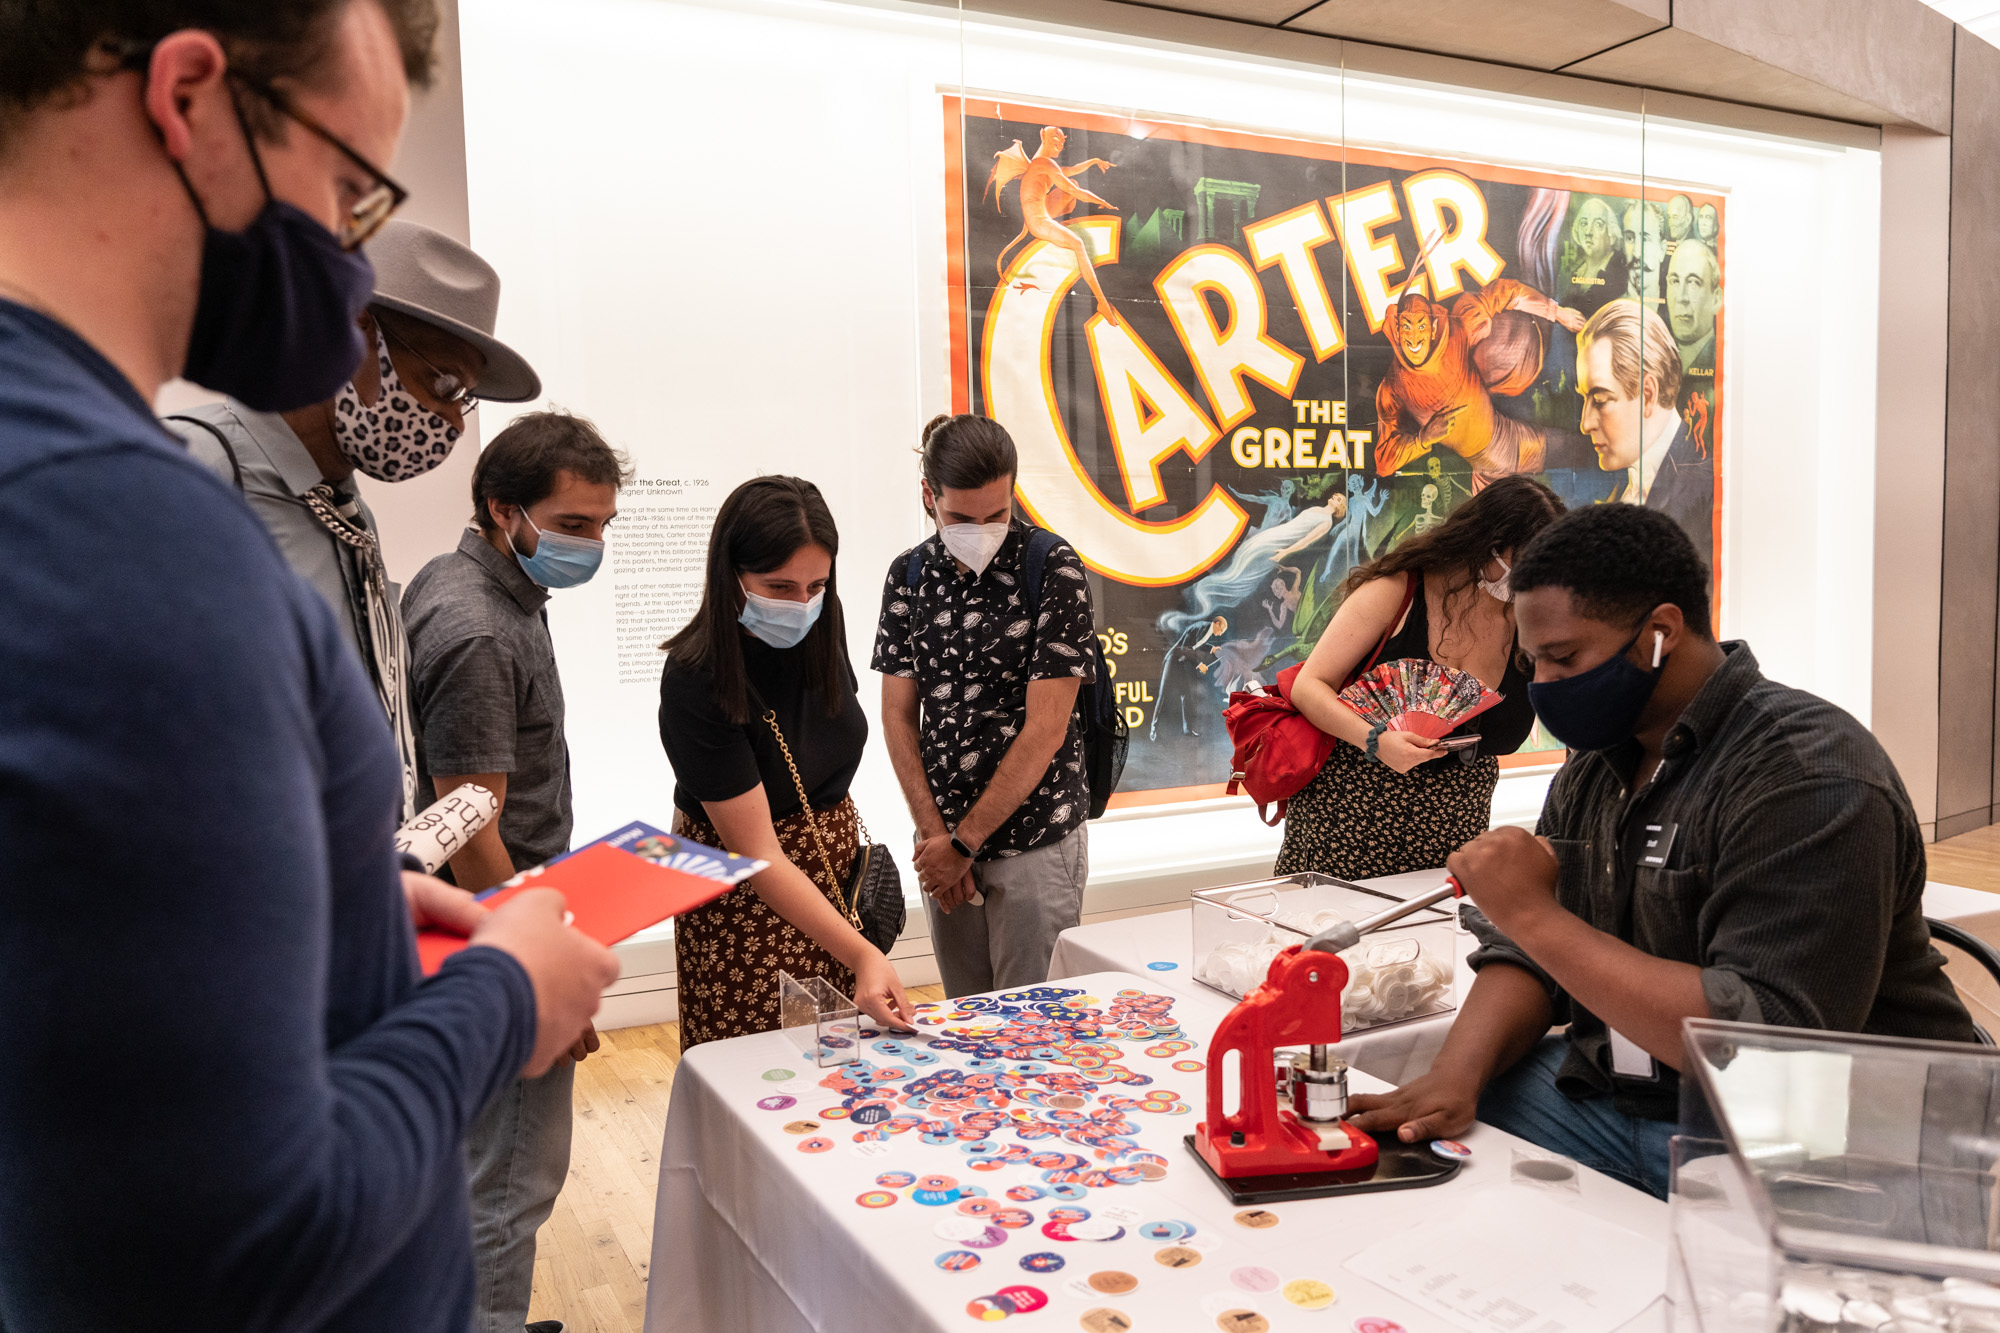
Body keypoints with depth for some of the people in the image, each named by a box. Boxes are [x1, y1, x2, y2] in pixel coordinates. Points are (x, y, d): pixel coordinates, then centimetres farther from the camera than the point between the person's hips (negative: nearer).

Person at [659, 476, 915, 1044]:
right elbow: (758, 855, -28)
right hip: (744, 893, -5)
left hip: (834, 848, 6)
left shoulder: (819, 622, -9)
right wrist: (862, 955, -35)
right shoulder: (695, 683, -27)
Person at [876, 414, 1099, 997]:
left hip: (1034, 840, -4)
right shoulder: (909, 573, 3)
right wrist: (934, 833, -6)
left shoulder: (1053, 568, -11)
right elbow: (898, 714, 4)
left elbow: (1045, 729, -14)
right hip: (943, 840, 4)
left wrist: (964, 841, -11)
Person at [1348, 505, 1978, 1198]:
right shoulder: (1596, 765, 9)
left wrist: (1536, 914, -25)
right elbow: (1529, 956, 7)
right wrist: (1454, 1076, -12)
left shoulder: (1807, 773, -18)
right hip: (1614, 1099, 7)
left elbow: (1764, 1044, -27)